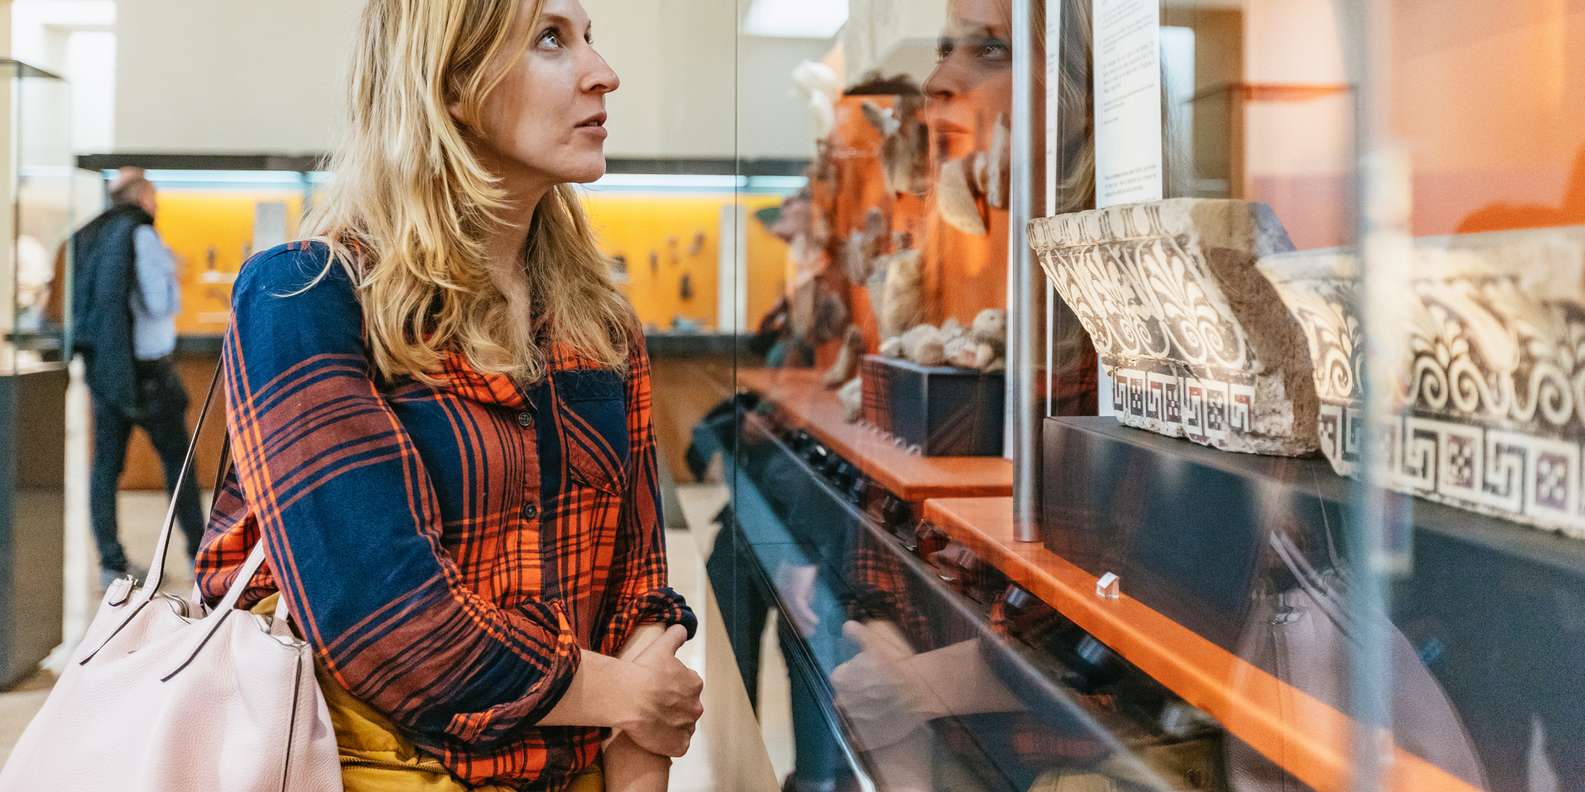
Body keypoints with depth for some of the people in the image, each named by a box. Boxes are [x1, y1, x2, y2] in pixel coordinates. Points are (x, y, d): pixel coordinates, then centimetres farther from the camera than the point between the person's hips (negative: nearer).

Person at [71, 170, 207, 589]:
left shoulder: (86, 237, 11)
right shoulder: (142, 236, -10)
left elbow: (76, 302, 15)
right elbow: (163, 303, -15)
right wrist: (169, 271, 2)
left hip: (100, 366, 6)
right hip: (146, 366, -6)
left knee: (106, 464, 6)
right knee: (177, 459, 6)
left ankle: (111, 562, 3)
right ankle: (200, 552, 13)